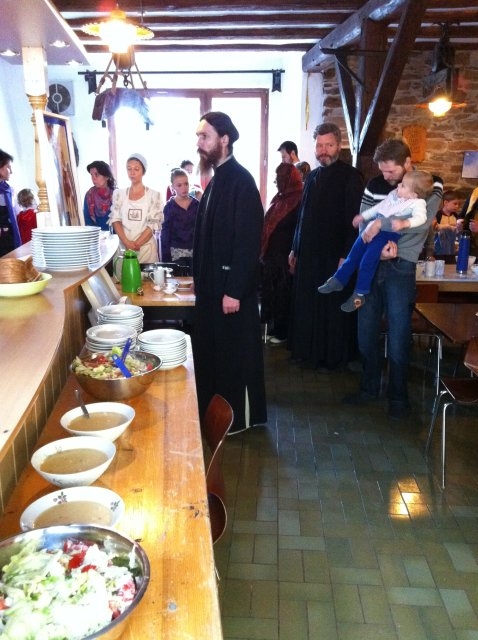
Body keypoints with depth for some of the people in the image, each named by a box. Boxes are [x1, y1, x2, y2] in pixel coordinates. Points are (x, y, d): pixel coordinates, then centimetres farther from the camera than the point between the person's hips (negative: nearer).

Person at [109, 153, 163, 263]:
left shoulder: (154, 195, 1)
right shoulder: (119, 194, 8)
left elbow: (154, 224, -5)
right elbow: (115, 220, 2)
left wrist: (136, 244, -13)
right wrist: (127, 242, -13)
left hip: (146, 247, -2)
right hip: (124, 247, 2)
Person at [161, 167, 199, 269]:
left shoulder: (196, 204, 4)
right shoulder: (169, 206, -2)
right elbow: (165, 232, -1)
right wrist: (166, 257, -6)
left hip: (195, 251, 2)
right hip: (176, 252, -2)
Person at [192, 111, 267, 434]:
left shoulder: (240, 181, -15)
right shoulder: (217, 179, 12)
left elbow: (248, 240, -21)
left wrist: (234, 290, -22)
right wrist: (200, 279, 14)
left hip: (232, 286, -9)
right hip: (213, 283, 9)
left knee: (236, 353, 4)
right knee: (212, 350, 17)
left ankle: (241, 417, 21)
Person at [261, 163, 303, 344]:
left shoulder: (299, 200, -12)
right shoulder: (280, 198, 13)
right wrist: (263, 251, 13)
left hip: (284, 256, -8)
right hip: (271, 254, 8)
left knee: (282, 295, 1)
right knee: (269, 293, 13)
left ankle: (282, 332, 12)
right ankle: (271, 328, 25)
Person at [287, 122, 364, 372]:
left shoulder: (350, 176, -8)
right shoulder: (312, 176, 12)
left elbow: (354, 220, -13)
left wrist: (346, 255, -18)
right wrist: (295, 249, 15)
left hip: (334, 255, -6)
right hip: (308, 253, 6)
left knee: (331, 309, 4)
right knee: (305, 306, 12)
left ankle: (332, 357, 17)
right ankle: (306, 351, 26)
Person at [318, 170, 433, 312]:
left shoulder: (417, 203, -9)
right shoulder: (394, 194, 14)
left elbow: (420, 218, -26)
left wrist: (404, 223, -43)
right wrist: (363, 216, 26)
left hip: (388, 234, -8)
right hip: (372, 229, 8)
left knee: (367, 262, -12)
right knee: (353, 255, 11)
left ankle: (360, 294, 2)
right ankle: (338, 280, 25)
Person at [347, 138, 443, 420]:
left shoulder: (430, 184, -2)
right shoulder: (375, 185, 7)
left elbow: (422, 220, -18)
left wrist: (377, 224, -20)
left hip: (401, 269, -4)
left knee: (398, 336, -1)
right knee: (366, 331, 9)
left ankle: (398, 397, 15)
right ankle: (369, 387, 26)